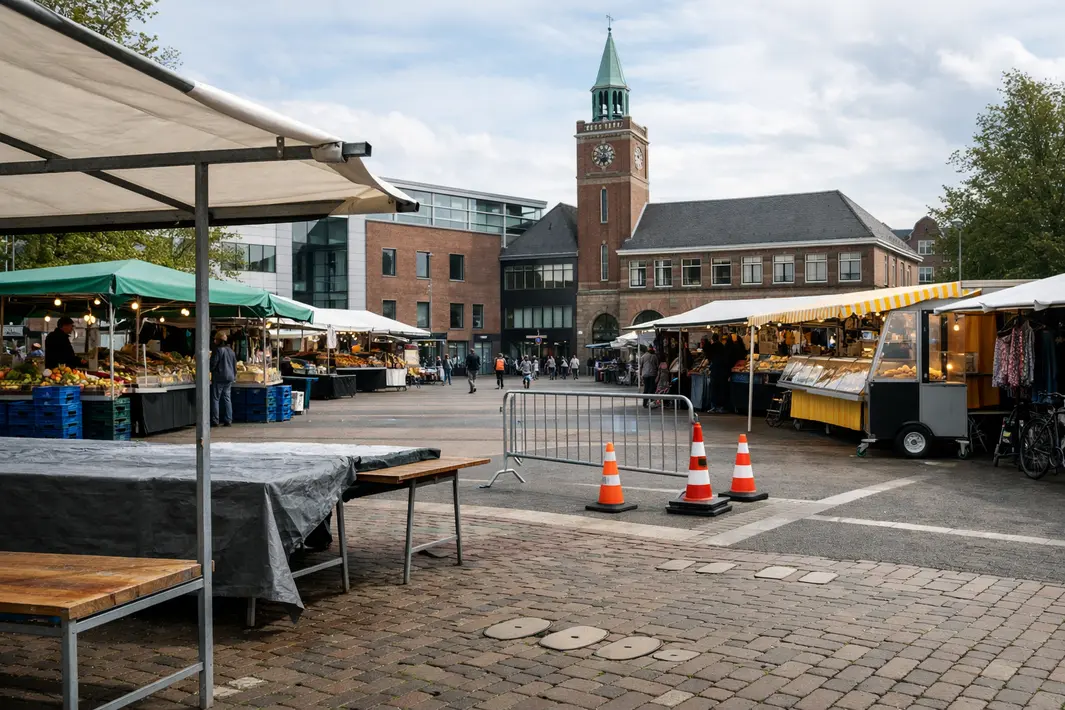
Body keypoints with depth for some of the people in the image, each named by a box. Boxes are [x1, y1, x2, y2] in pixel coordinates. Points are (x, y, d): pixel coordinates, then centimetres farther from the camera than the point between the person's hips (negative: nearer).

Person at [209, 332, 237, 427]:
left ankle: (215, 421, -1)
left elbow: (213, 363, -13)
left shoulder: (218, 350, -12)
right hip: (230, 377, 7)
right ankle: (228, 420, 7)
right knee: (227, 398, 9)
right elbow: (235, 364, 16)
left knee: (215, 398, 0)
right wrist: (234, 375, 24)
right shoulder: (231, 350, 11)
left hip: (219, 377, -7)